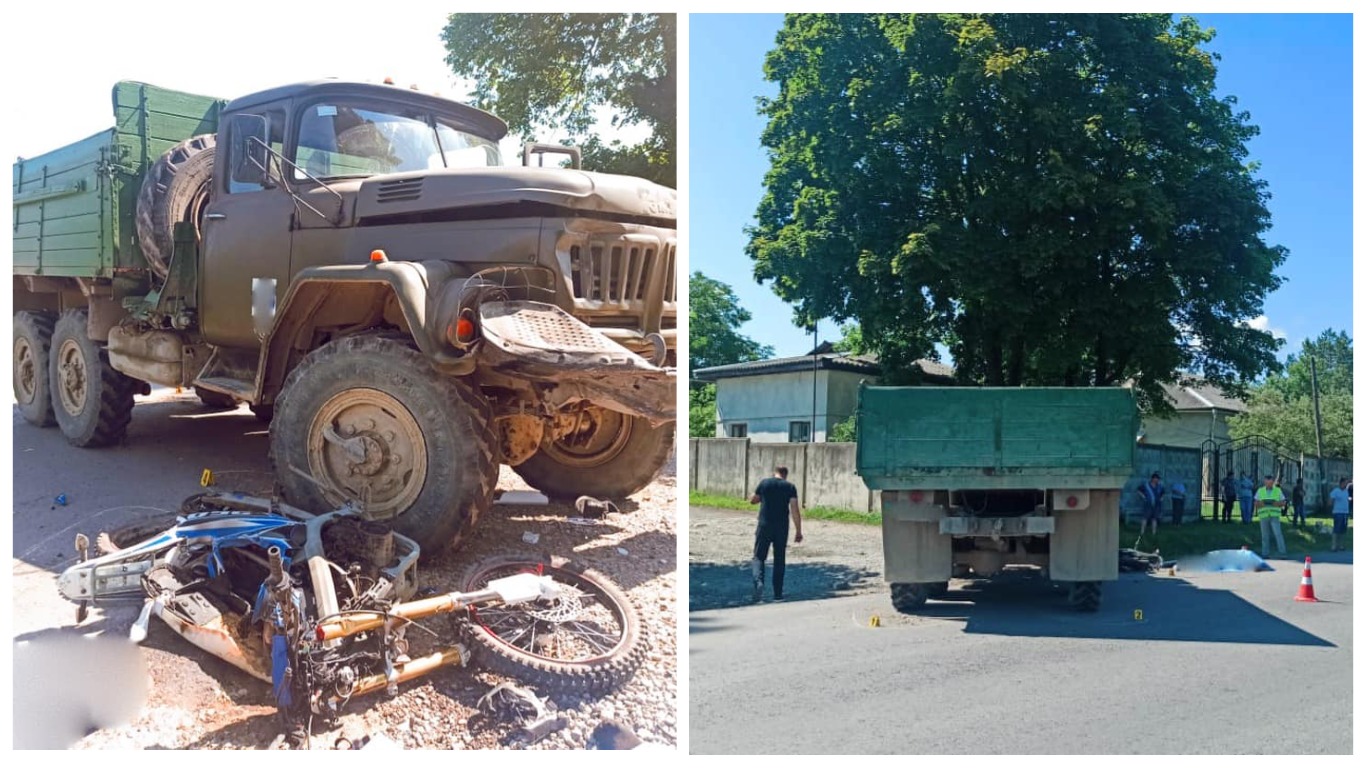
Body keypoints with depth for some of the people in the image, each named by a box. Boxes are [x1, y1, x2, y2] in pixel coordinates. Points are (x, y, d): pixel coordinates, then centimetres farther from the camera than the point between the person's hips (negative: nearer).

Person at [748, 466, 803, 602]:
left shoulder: (764, 483, 2)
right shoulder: (790, 487, 1)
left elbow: (752, 500, 12)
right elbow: (795, 509, -6)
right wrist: (798, 532, -3)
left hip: (764, 526, -1)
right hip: (782, 528, 1)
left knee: (759, 557, 5)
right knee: (779, 560, 12)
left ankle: (759, 582, -21)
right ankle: (777, 593, 14)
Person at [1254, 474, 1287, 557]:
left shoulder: (1278, 490, 7)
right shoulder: (1260, 491, 10)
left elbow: (1283, 503, 6)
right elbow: (1256, 503, 8)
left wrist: (1277, 503, -15)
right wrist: (1261, 503, -14)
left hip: (1275, 516, -1)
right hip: (1264, 516, 1)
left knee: (1278, 534, -11)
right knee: (1265, 536, 2)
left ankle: (1282, 553, -9)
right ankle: (1265, 554, 8)